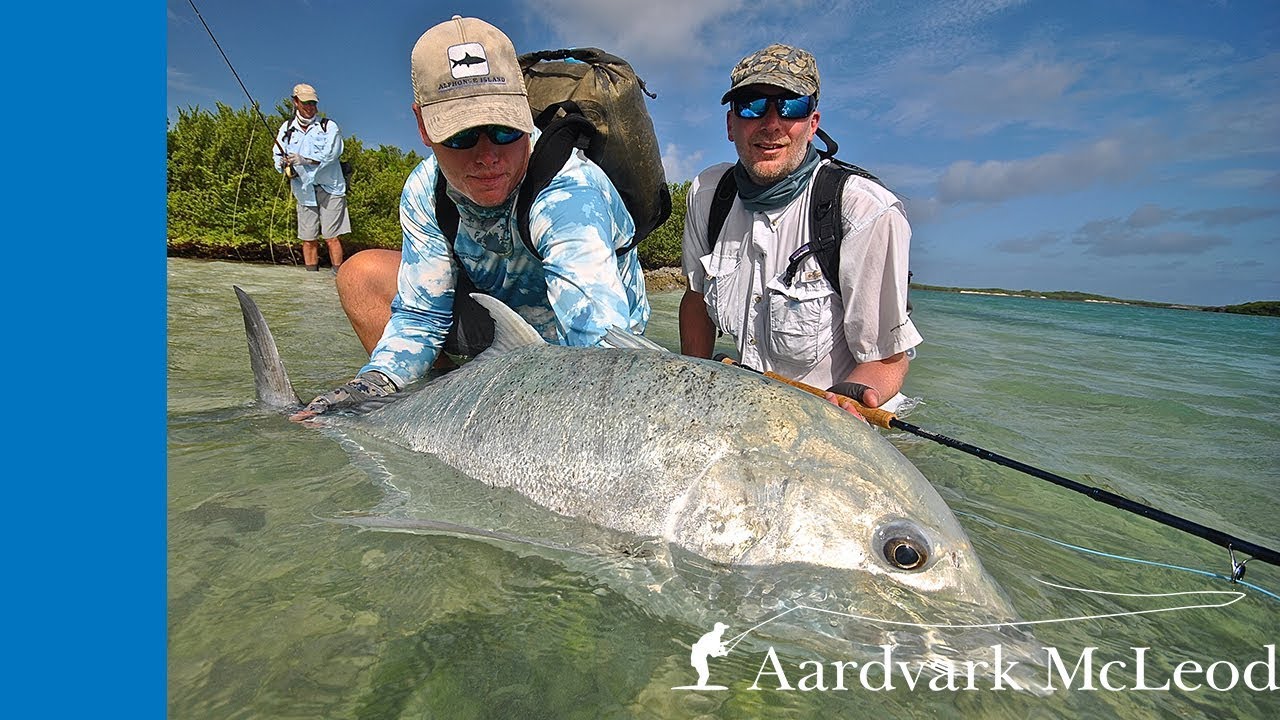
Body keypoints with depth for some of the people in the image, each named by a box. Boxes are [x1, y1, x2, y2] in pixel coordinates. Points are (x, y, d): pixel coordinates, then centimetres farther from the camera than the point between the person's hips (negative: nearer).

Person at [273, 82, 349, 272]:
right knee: (308, 240, 5)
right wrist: (285, 166, -13)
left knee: (332, 237, -7)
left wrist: (304, 160, -21)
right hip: (304, 190, 4)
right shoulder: (286, 129, 13)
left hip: (329, 189, -3)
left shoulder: (329, 126, 3)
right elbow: (277, 155, 10)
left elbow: (330, 154, -11)